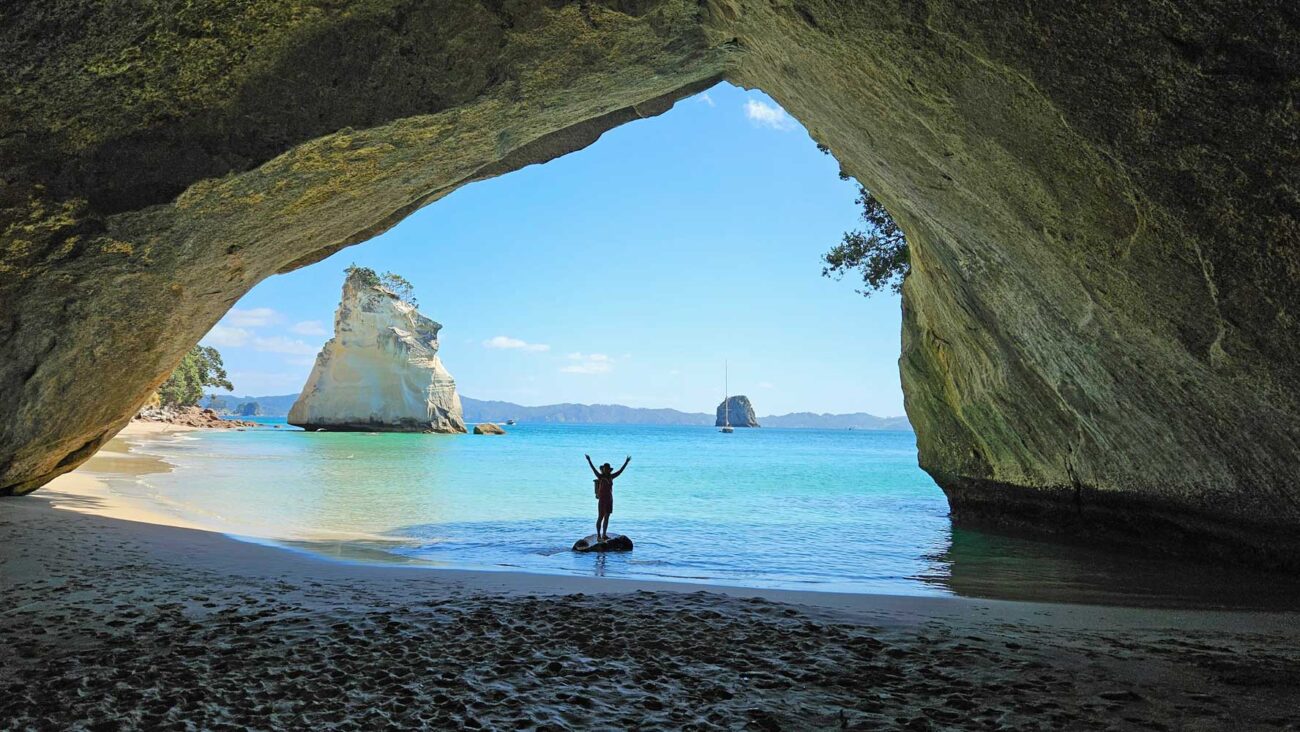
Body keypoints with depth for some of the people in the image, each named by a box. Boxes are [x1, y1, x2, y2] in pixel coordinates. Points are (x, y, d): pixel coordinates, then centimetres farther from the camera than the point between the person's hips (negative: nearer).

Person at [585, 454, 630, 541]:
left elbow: (620, 471, 13)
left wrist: (626, 462, 14)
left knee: (606, 517, 10)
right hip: (602, 499, -6)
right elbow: (594, 470, -20)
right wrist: (589, 461, -32)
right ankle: (598, 536, -1)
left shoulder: (611, 477, 8)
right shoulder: (600, 476, -7)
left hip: (609, 499, 6)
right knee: (600, 517, -3)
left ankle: (604, 535, 17)